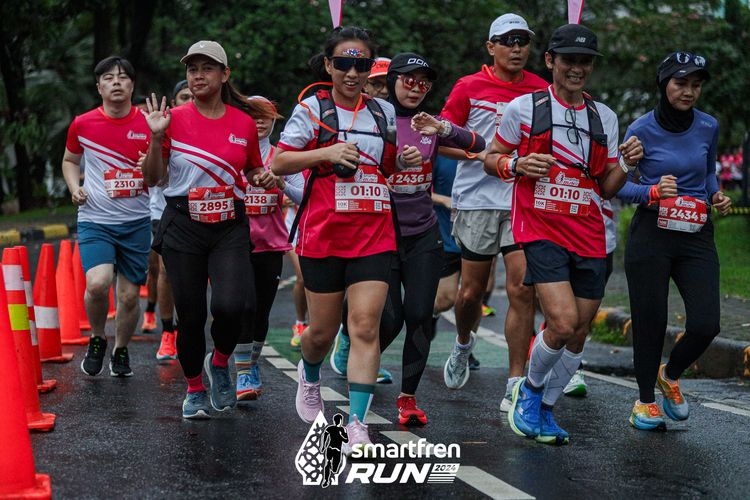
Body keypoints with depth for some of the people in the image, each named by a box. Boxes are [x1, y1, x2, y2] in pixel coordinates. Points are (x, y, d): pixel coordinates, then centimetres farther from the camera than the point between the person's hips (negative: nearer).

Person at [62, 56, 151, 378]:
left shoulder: (147, 123, -2)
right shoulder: (82, 124, 0)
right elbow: (69, 160, 18)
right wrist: (75, 188, -1)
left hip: (136, 222, 1)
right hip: (95, 220, -1)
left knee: (129, 295, 5)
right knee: (98, 282, -23)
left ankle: (121, 350, 31)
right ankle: (97, 339, 6)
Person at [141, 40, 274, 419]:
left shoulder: (244, 123, 4)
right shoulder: (174, 118, 0)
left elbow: (253, 169, 20)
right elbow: (152, 178, 2)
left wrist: (263, 178, -2)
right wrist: (157, 137, -12)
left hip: (230, 228, 0)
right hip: (183, 227, 0)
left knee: (230, 305, -21)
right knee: (191, 314, 2)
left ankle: (220, 362, 12)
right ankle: (194, 389, 26)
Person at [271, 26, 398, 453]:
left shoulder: (385, 112, 10)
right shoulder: (312, 109, -1)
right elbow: (278, 164, -4)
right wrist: (327, 153, -17)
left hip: (375, 237, 2)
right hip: (323, 236, -2)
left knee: (365, 326, -10)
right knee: (323, 330, 8)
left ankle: (357, 424, -9)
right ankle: (310, 375, 43)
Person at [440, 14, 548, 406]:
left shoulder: (542, 91, 8)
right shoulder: (469, 87, 2)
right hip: (477, 200, -1)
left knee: (522, 289, -8)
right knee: (472, 291, 7)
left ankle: (515, 384, -2)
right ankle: (463, 344, 40)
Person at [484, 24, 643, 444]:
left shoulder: (605, 117, 11)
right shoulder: (524, 108, 0)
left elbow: (607, 189, 13)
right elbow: (492, 159, 7)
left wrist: (627, 164, -6)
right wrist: (517, 164, -13)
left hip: (589, 238, 5)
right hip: (541, 231, -4)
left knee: (578, 334, 5)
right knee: (563, 323, -19)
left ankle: (545, 409, 25)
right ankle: (530, 388, 9)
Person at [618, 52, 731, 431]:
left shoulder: (708, 126, 4)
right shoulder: (642, 129, -6)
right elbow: (619, 185, -2)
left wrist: (716, 196, 3)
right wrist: (652, 192, -19)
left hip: (697, 236, 3)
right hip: (651, 234, -3)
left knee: (705, 324, -8)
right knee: (650, 322, 1)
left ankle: (670, 375, 23)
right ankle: (645, 399, 23)